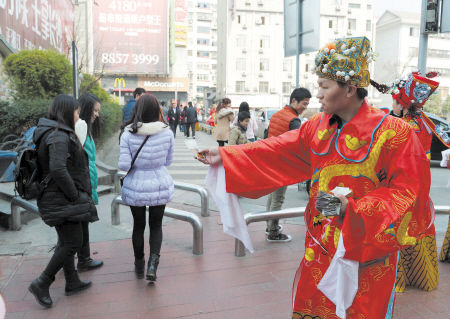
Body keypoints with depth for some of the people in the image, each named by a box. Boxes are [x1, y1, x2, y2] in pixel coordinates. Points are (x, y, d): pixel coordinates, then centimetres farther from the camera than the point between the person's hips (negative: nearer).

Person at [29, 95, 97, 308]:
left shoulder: (54, 133, 13)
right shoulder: (59, 136, -18)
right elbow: (58, 169, -29)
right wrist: (76, 196, -20)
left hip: (59, 198, 11)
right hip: (62, 200, -11)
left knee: (66, 241, 17)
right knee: (73, 242, -4)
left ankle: (72, 282, 29)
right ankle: (41, 284, 6)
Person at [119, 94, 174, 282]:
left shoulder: (128, 134, -13)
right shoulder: (166, 132, -9)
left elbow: (124, 165, -13)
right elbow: (168, 161, 2)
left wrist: (137, 165, 7)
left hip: (135, 187, 0)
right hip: (160, 186, 0)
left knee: (138, 225, 16)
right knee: (156, 225, 16)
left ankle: (139, 266, 30)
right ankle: (153, 263, 0)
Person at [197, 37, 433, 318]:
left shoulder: (394, 133, -14)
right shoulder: (318, 127, 3)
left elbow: (408, 193, -15)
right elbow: (274, 151, 6)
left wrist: (353, 209, -25)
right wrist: (224, 156, 4)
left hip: (366, 255, -5)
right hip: (319, 250, 5)